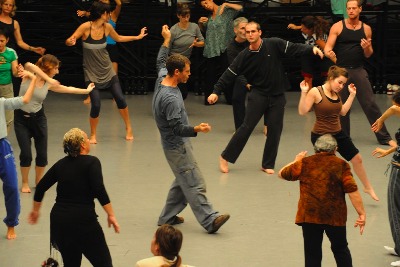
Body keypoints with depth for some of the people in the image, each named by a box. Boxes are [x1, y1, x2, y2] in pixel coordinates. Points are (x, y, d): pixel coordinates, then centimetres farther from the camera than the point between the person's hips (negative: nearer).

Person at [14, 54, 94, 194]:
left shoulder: (49, 84, 0)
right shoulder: (29, 75, -13)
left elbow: (67, 89, 14)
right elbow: (29, 65, -36)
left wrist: (86, 90, 20)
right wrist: (48, 79, -37)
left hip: (38, 118, 4)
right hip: (21, 119, -4)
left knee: (42, 154, 4)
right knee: (26, 153, -6)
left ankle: (39, 180, 28)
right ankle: (25, 183, 15)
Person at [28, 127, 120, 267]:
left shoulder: (61, 164, 11)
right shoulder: (91, 162, -6)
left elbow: (41, 187, 16)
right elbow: (99, 191, -17)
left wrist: (35, 210, 30)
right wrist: (111, 215, -13)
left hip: (58, 218, 6)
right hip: (83, 219, -6)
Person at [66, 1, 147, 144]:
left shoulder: (107, 27, -5)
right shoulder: (86, 27, -19)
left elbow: (118, 38, 15)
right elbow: (69, 41, -14)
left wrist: (137, 37, 18)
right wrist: (71, 42, -37)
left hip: (107, 70, 4)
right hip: (91, 73, -4)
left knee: (120, 99, 4)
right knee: (96, 105, -11)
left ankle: (128, 128, 28)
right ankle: (93, 135, 12)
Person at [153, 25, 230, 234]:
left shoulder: (162, 79, -1)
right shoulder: (170, 98, -28)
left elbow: (160, 62, 22)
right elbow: (177, 128, -30)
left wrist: (167, 41, 30)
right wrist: (197, 129, -42)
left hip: (174, 144, 10)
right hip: (177, 146, -10)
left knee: (183, 182, 17)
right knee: (194, 185, -8)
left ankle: (168, 217, 22)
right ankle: (210, 220, -8)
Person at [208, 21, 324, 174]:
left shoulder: (274, 45, -7)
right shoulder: (244, 57, -4)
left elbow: (294, 49, -11)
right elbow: (229, 75, -2)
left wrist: (312, 49, -27)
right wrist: (216, 92, -9)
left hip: (277, 96, 1)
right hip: (258, 95, -1)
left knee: (275, 130, 2)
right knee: (247, 127, -8)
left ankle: (268, 165, 14)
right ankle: (226, 157, 2)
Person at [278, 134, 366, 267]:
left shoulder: (305, 163, 3)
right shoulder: (341, 165, -2)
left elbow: (282, 174, 16)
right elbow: (352, 191, -9)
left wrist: (297, 161, 32)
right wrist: (361, 213, -6)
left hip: (309, 216, 0)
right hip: (335, 216, 0)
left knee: (312, 253, 5)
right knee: (340, 249, 19)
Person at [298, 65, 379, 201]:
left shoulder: (336, 94, 7)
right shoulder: (315, 92, -15)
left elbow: (343, 111, 11)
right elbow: (302, 111, -19)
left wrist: (352, 95, 11)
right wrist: (303, 93, -30)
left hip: (338, 133, 7)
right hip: (320, 136, -7)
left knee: (357, 159, 11)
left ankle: (368, 188, 30)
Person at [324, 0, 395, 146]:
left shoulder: (366, 29, 7)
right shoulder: (338, 27, 0)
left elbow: (368, 55, 14)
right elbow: (327, 48, -5)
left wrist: (367, 48, -9)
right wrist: (329, 53, -28)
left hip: (359, 71, 1)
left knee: (371, 104, -2)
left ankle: (384, 137, 2)